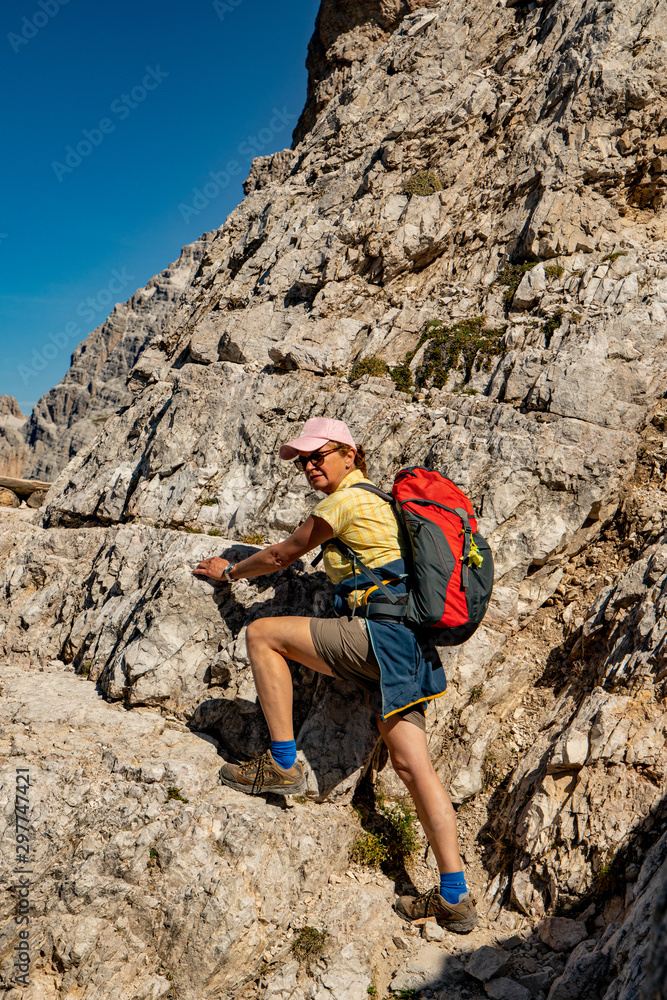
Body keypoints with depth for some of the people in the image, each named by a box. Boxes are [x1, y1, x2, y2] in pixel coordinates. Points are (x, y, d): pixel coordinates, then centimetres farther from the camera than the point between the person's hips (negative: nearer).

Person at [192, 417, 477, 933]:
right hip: (406, 646, 10)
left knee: (262, 633, -3)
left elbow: (280, 555, 7)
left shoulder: (345, 501, -3)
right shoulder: (377, 503, 23)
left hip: (379, 634, -10)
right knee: (412, 765, 7)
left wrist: (229, 570, 22)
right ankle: (455, 897, 9)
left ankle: (283, 764, 0)